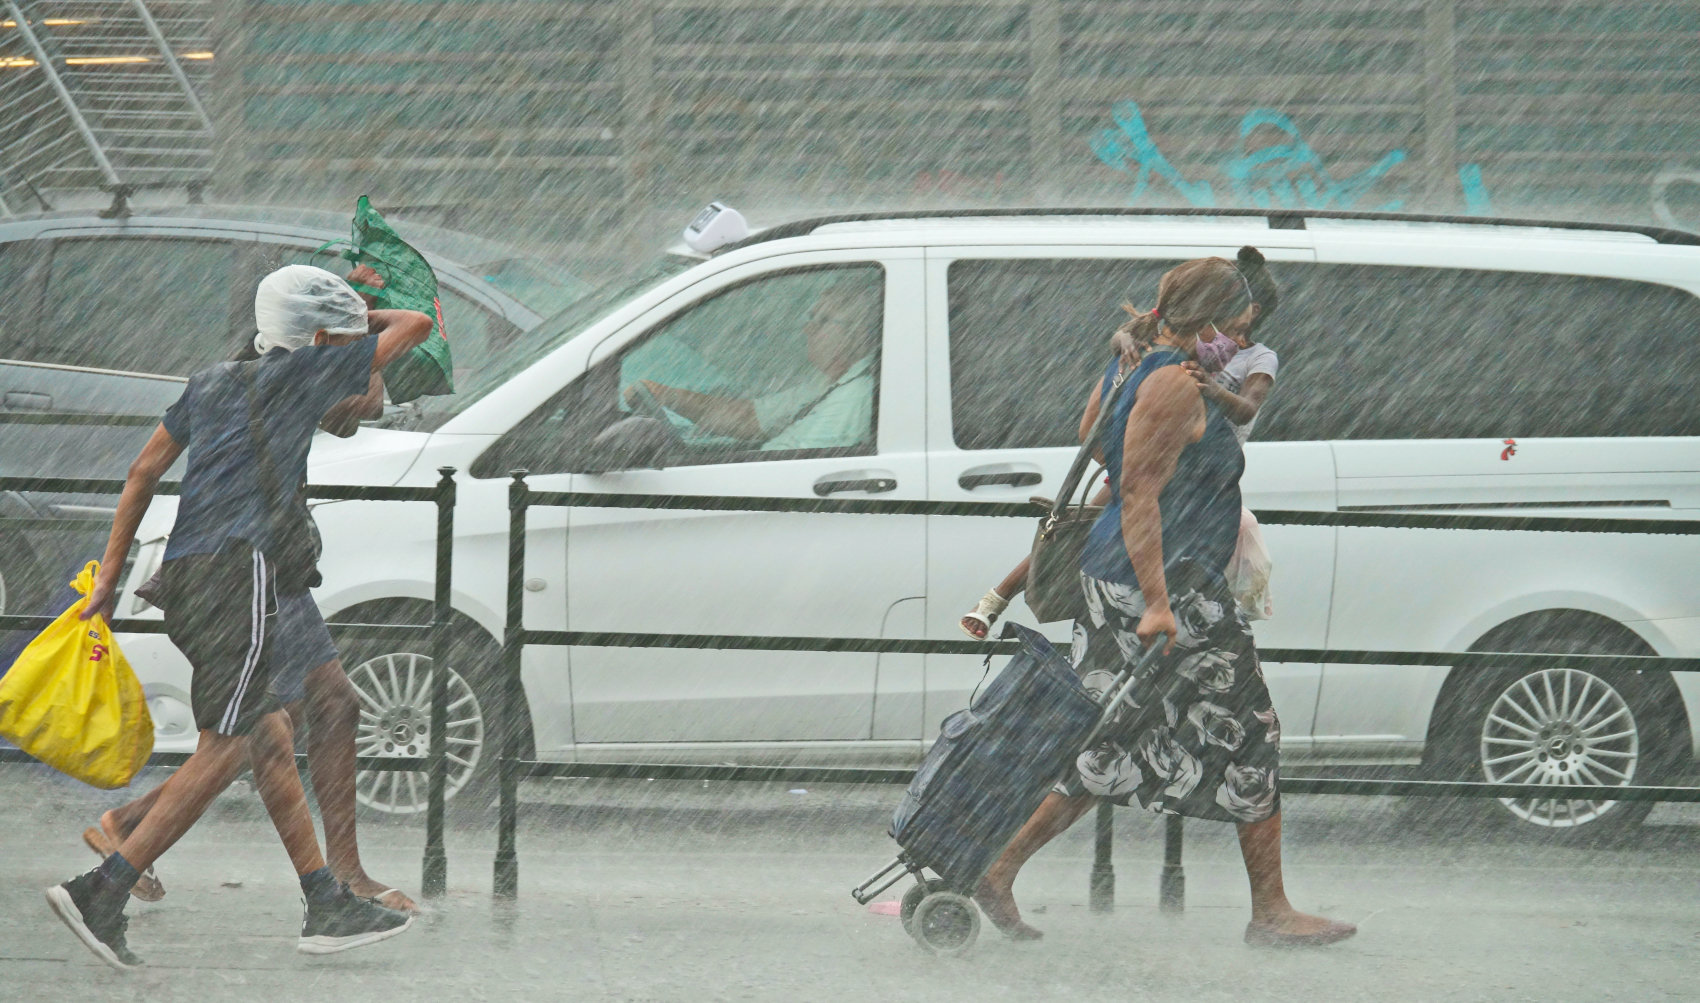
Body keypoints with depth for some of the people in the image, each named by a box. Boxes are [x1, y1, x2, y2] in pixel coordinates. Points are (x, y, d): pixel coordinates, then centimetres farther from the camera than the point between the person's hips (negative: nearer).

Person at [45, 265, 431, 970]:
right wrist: (363, 324, 30)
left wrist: (110, 574, 21)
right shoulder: (305, 371, 4)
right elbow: (415, 326, 11)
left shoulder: (209, 384, 22)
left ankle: (327, 908, 10)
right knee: (222, 752, -10)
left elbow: (143, 473, 20)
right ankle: (102, 892, -19)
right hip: (238, 568, -9)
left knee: (271, 740, 10)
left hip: (183, 573, 9)